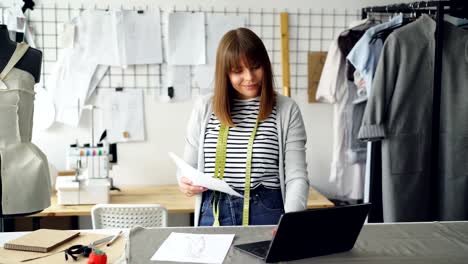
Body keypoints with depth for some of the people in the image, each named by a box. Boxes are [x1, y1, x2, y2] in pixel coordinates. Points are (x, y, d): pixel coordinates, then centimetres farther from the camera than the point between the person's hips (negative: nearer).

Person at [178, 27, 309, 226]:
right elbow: (188, 167, 15)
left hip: (266, 213, -2)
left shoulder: (286, 110, -1)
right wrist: (185, 183, -8)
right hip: (213, 213, 2)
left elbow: (297, 177, -5)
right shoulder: (204, 108, 6)